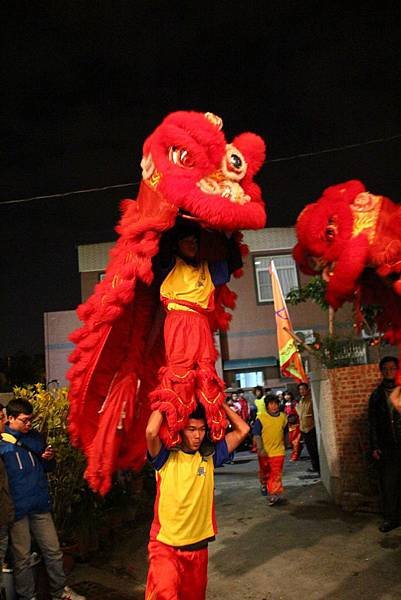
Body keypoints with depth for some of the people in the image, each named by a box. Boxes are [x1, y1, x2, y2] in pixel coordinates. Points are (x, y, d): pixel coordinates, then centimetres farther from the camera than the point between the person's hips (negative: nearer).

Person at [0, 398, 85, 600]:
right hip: (16, 509, -4)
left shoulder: (36, 437, 7)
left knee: (53, 551, 13)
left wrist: (49, 459, -4)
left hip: (40, 506, 5)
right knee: (22, 558, 9)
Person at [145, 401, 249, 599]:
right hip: (165, 545, -4)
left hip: (198, 545, 4)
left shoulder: (209, 455, 0)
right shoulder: (166, 457, -10)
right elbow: (151, 432, -31)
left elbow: (242, 430, -3)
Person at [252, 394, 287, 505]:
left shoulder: (283, 417, 1)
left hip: (278, 451, 1)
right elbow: (256, 435, -15)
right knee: (264, 472, 20)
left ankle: (274, 494, 1)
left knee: (276, 474, -5)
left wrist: (284, 445, 22)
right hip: (264, 452, -1)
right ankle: (264, 484, 47)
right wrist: (260, 449, -24)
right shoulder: (261, 418, -11)